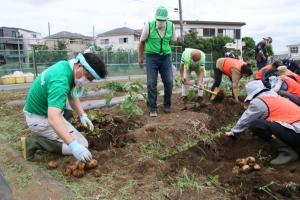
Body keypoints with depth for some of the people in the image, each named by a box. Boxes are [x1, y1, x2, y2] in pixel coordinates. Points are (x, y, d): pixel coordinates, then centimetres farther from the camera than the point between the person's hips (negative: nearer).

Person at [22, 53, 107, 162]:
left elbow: (72, 96, 7)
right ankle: (35, 142, -9)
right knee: (81, 145, -11)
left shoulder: (65, 65, -3)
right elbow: (53, 118, -44)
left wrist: (83, 115, -7)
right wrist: (73, 145, -51)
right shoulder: (60, 81, -33)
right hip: (40, 119, -9)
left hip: (41, 110, 10)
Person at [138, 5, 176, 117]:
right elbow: (142, 41, 3)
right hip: (151, 57, -2)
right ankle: (153, 108, 5)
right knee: (151, 83, -5)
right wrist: (140, 57, 9)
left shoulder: (171, 26, -4)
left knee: (169, 82, -1)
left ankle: (167, 105, 19)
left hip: (165, 57, 2)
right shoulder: (149, 26, -11)